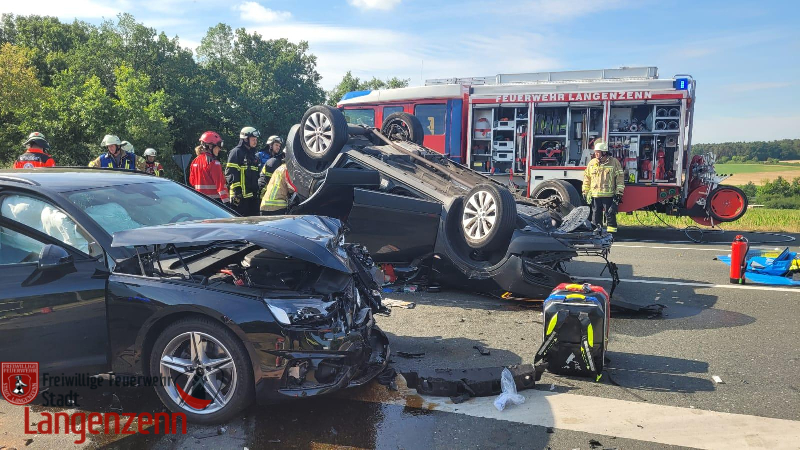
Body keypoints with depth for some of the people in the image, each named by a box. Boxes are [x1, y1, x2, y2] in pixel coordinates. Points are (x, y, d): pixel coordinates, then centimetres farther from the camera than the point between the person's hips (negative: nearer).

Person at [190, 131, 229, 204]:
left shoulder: (195, 161, 10)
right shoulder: (213, 162, -14)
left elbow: (192, 181, 16)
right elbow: (220, 182, -19)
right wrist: (226, 200, -21)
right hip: (214, 199, -8)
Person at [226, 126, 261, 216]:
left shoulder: (253, 154, 22)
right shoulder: (236, 152, -5)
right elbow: (230, 173, -14)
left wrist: (257, 190, 22)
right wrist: (236, 190, -20)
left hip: (252, 195, 9)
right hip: (240, 195, -9)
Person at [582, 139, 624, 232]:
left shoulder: (614, 162, 0)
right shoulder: (591, 163, 9)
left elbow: (620, 178, 1)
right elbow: (587, 178, 15)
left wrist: (619, 192, -4)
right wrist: (585, 192, 12)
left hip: (609, 195, -3)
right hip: (595, 195, 3)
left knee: (610, 214, -1)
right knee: (596, 214, 9)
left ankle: (611, 231, 5)